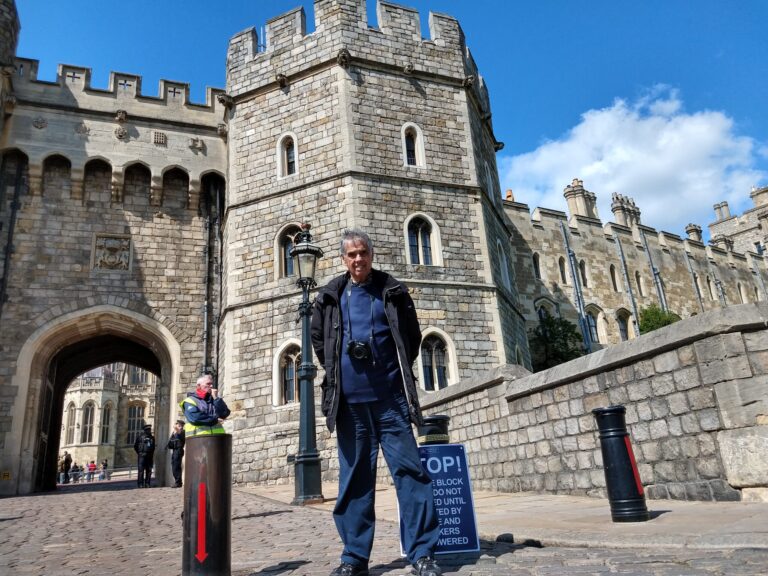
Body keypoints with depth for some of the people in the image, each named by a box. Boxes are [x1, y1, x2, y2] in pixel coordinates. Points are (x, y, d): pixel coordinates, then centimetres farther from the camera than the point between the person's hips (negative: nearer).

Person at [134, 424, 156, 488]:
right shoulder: (140, 436, 1)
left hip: (150, 456, 4)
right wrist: (140, 453, 7)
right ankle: (140, 484, -2)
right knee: (141, 470, -6)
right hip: (142, 456, -4)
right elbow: (135, 446, 8)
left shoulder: (152, 437, 15)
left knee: (149, 471, 3)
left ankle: (147, 484, 8)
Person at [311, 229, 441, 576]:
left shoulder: (392, 291, 5)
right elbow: (317, 338, 20)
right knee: (354, 478, 7)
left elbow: (413, 335, 13)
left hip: (390, 397, -1)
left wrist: (399, 370, 8)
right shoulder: (331, 296, 7)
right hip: (350, 401, 1)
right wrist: (337, 370, 13)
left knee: (409, 470, -1)